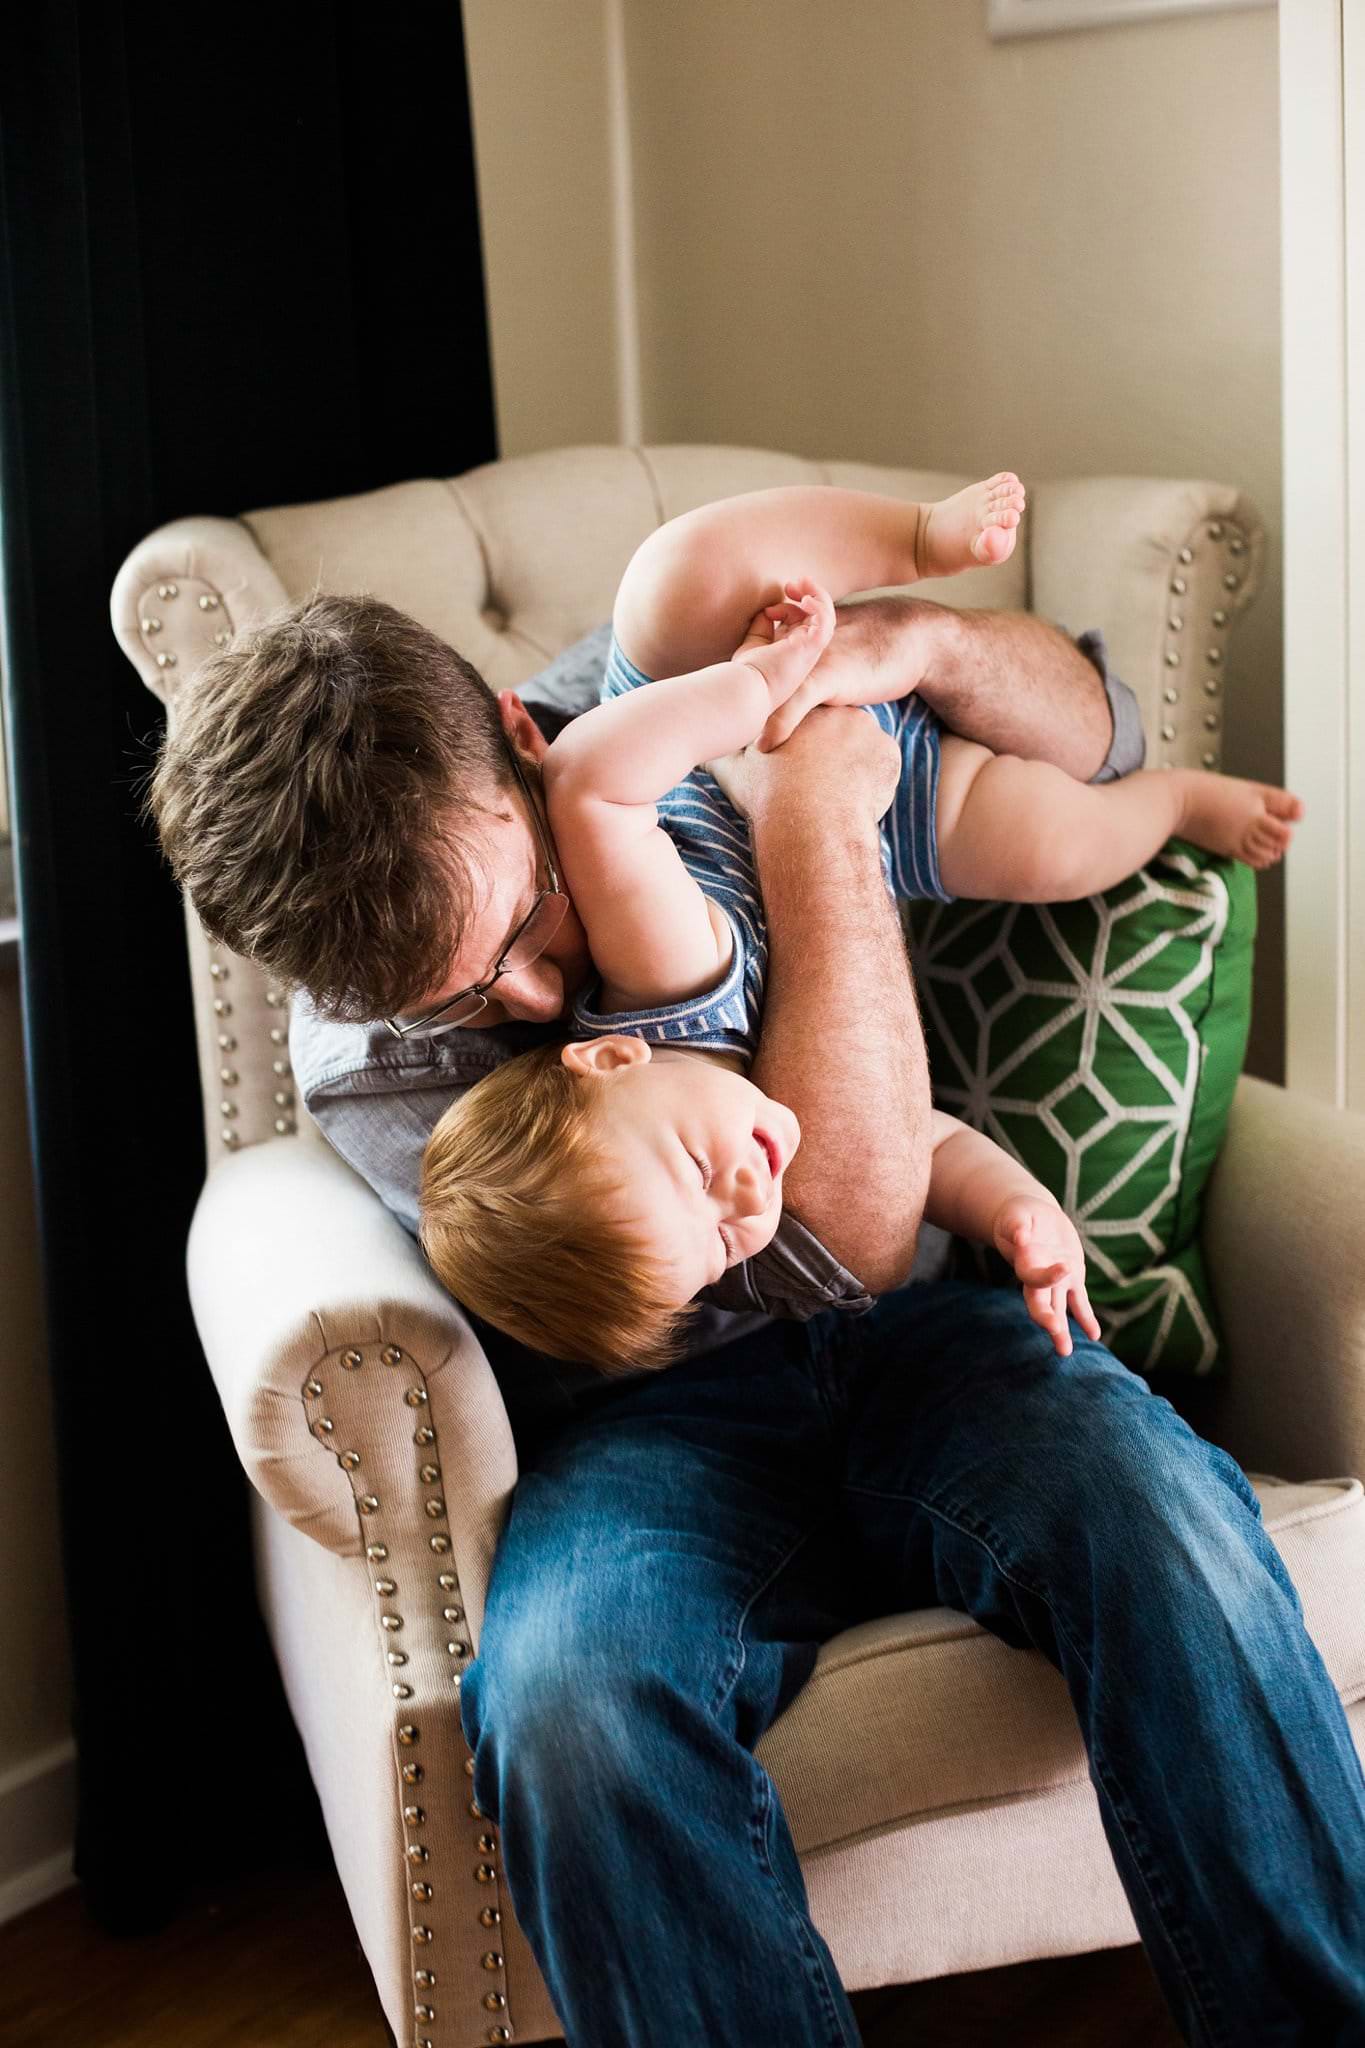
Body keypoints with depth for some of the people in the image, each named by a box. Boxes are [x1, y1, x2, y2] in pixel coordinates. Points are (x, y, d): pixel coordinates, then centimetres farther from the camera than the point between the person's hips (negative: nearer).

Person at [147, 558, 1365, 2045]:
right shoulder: (368, 1056, -14)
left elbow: (1089, 727, 10)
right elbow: (846, 1229, -22)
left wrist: (914, 637, -12)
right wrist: (817, 829, -22)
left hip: (916, 1350, 3)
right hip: (654, 1410, -2)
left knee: (1159, 1516, -31)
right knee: (565, 1697, -36)